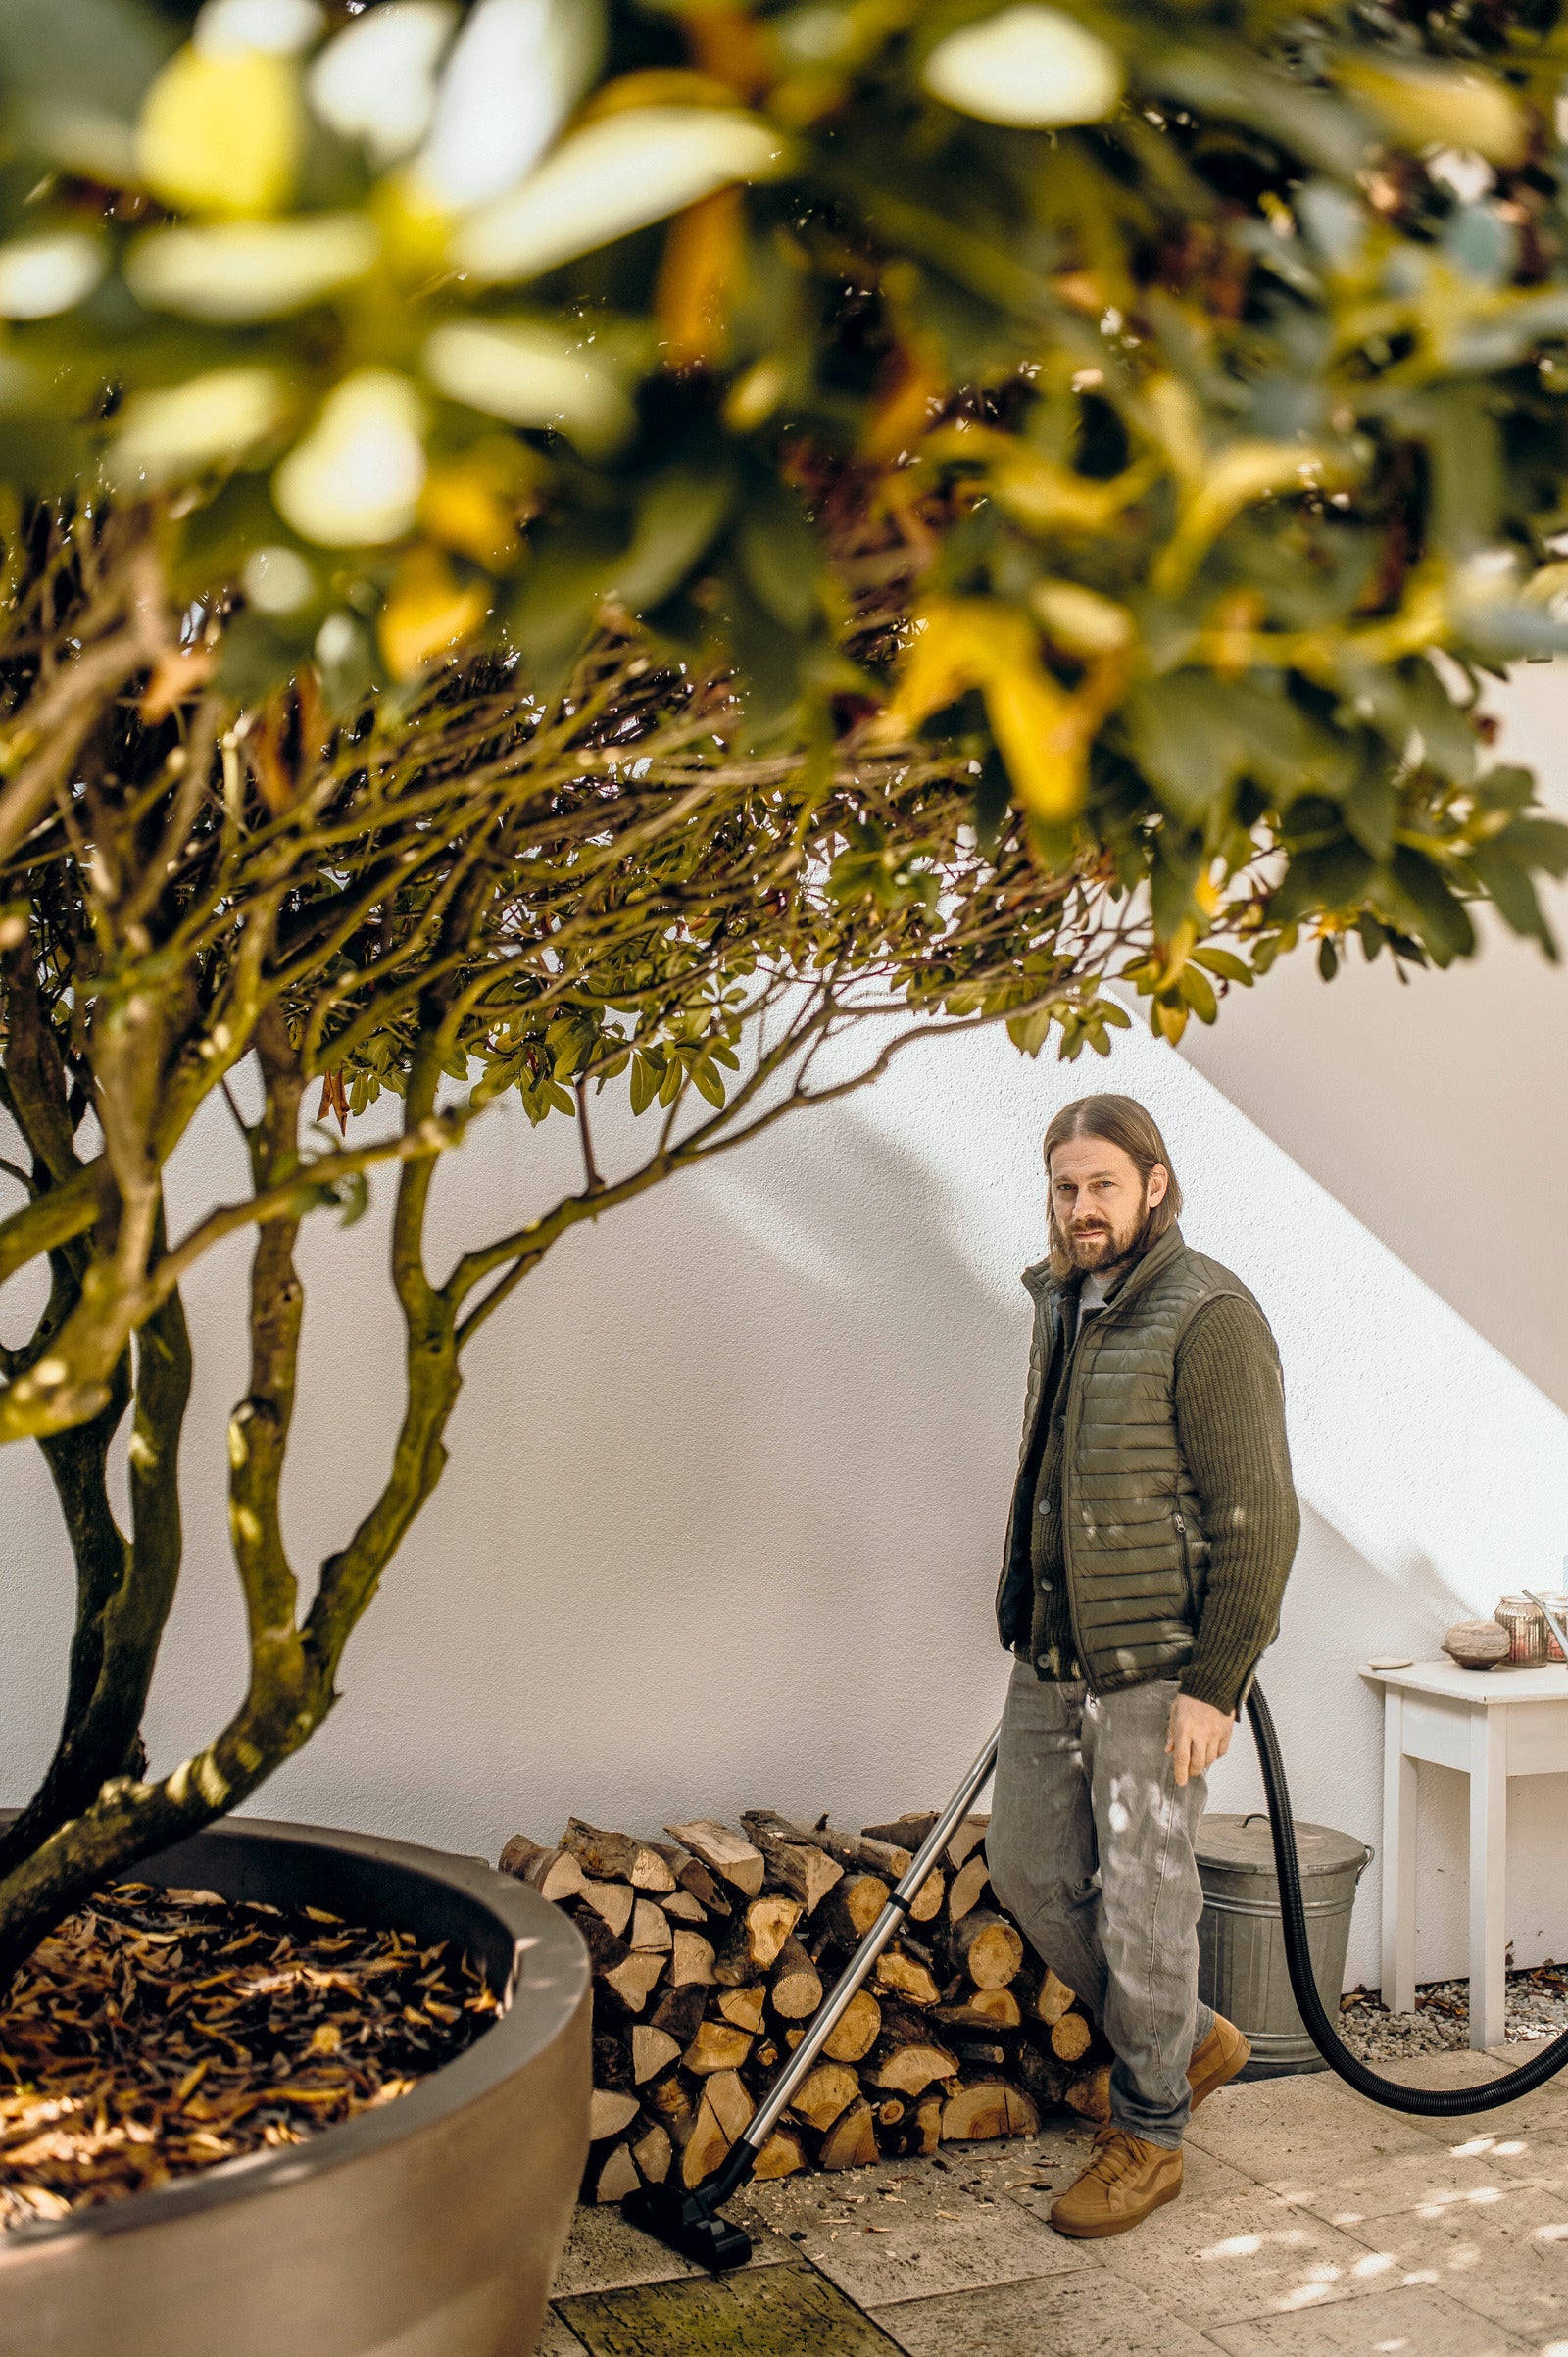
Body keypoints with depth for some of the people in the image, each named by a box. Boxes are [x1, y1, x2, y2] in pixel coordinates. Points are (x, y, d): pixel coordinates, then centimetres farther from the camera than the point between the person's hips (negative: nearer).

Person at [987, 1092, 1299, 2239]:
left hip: (1160, 1668, -8)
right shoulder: (1065, 1309, 10)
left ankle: (1148, 2137, 21)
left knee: (1141, 1901, 1)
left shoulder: (1210, 1318, -16)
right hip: (1053, 1658, 8)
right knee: (1032, 1866, 14)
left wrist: (1215, 1685, -20)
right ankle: (1191, 2040, 34)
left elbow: (1258, 1518, -18)